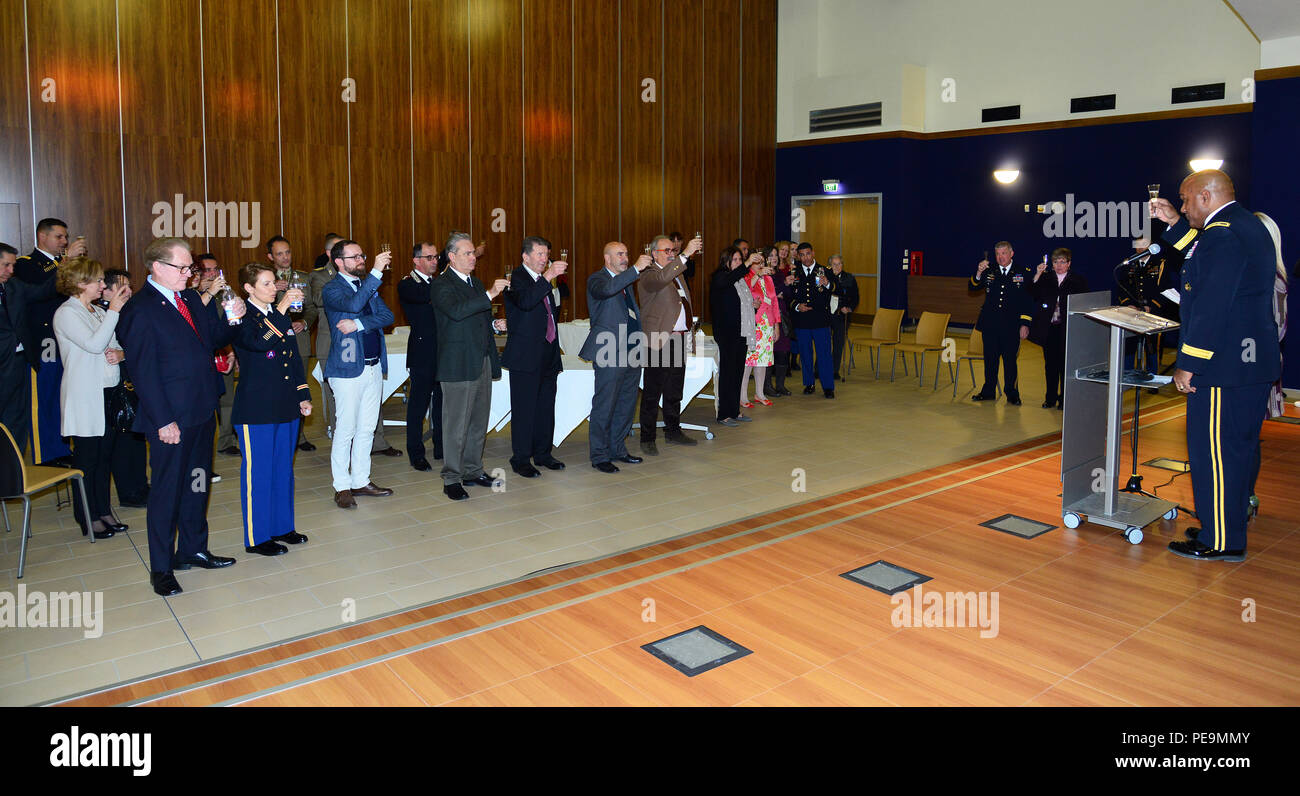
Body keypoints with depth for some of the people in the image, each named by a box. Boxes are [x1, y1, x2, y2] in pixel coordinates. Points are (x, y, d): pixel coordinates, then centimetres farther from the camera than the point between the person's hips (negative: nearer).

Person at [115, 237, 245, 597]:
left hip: (202, 412, 8)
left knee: (196, 484, 18)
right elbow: (143, 373, -16)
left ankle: (193, 550, 34)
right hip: (171, 419, -7)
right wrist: (163, 421, -18)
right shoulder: (139, 310, -14)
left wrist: (231, 320, -5)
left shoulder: (190, 297, 10)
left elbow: (211, 340, 16)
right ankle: (161, 568, 18)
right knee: (166, 492, 5)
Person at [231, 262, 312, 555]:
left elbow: (295, 358, 17)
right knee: (257, 472, 1)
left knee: (283, 469, 14)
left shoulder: (281, 315, 13)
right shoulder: (241, 319, -8)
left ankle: (282, 526, 27)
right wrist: (281, 309, -34)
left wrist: (303, 395, 12)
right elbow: (257, 342, -30)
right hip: (255, 409, -7)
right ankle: (257, 537, 11)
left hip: (285, 407, 7)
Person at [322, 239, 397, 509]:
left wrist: (358, 323, -15)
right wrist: (376, 272, -28)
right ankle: (342, 487, 7)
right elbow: (353, 304, -26)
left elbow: (387, 316, 2)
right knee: (345, 430, -3)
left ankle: (361, 481, 21)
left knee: (366, 429, 12)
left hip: (375, 367, 7)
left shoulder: (368, 286, 15)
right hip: (348, 369, -6)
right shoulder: (332, 290, -4)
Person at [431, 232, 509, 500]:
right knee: (456, 425, -3)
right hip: (459, 365, -8)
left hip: (482, 362, 8)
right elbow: (456, 311, -28)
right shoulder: (442, 284, -9)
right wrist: (489, 294, -31)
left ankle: (473, 471, 25)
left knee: (478, 422, 14)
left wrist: (494, 325, 7)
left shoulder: (476, 282, 18)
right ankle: (451, 479, 6)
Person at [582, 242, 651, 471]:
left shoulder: (627, 280, 19)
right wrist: (636, 269, -32)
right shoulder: (596, 279, -5)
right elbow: (607, 289, -30)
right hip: (610, 356, -8)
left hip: (632, 354, 8)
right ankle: (599, 455, 7)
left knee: (626, 405, 14)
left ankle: (618, 449, 27)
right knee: (604, 407, -2)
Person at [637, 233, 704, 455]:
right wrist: (685, 254, -34)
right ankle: (647, 438, 5)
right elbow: (662, 278, -33)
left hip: (678, 340, 8)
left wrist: (690, 326, 19)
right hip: (658, 342, -8)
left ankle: (673, 430, 29)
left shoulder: (678, 274, 19)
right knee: (652, 393, -2)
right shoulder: (648, 276, -9)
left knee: (674, 391, 17)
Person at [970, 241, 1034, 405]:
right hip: (990, 325, 2)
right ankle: (988, 391, 20)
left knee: (1010, 360, 2)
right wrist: (979, 273, -16)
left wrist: (1025, 324, -4)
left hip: (1011, 326, -2)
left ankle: (1012, 394, 13)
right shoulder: (989, 273, 10)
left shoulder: (1024, 273, 3)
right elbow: (974, 288, 3)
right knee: (990, 359, 8)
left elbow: (1029, 301, 2)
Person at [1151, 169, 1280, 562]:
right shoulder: (1249, 226, 15)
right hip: (1253, 358, 11)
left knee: (1214, 452, -3)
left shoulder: (1223, 234, -18)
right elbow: (1205, 260, 30)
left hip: (1224, 367, -11)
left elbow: (1211, 307, -22)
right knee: (1237, 449, 18)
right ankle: (1230, 527, 30)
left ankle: (1221, 542, 6)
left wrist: (1188, 364, -18)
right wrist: (1174, 223, 23)